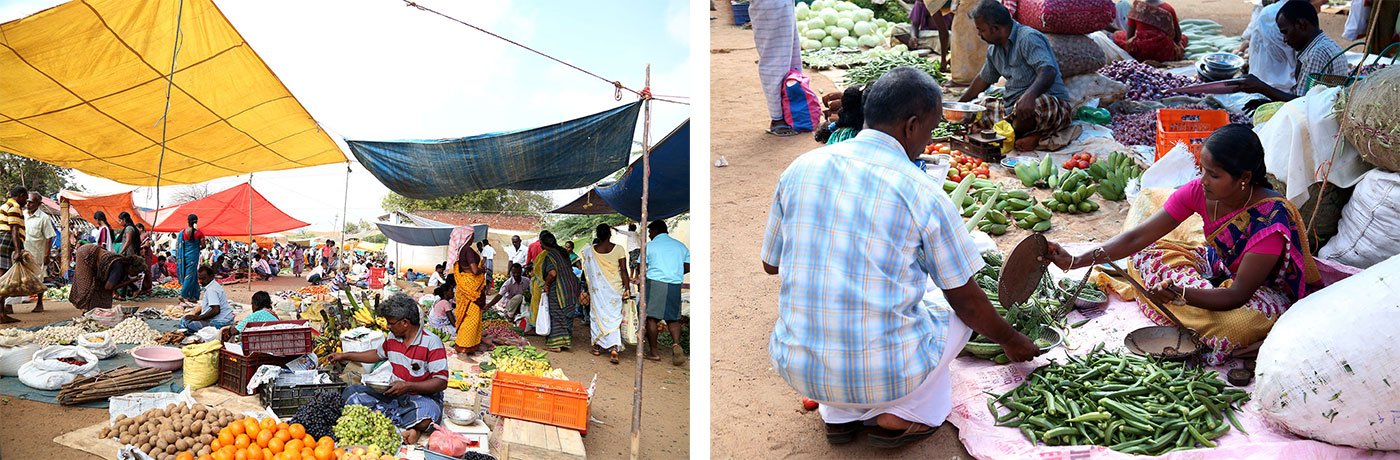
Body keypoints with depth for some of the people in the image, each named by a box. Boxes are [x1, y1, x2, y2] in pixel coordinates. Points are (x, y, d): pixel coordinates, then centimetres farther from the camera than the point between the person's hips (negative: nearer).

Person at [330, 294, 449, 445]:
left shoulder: (431, 343, -15)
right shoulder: (392, 338, 7)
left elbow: (441, 382, -19)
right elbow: (378, 355, 31)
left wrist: (408, 386, -26)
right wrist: (345, 356, 30)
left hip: (422, 396, -8)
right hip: (394, 394, 8)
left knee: (429, 412, -43)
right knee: (351, 392, -13)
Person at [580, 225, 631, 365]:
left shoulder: (589, 251, -2)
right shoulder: (618, 249, -8)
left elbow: (587, 272, 7)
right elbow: (623, 270, -8)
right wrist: (627, 288, -3)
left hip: (597, 289, 1)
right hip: (614, 288, -1)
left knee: (597, 314, 14)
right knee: (614, 316, 1)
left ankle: (597, 346, 21)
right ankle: (614, 347, -14)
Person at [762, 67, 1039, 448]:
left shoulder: (799, 169, 0)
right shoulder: (924, 194, -9)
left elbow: (771, 264, 13)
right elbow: (966, 301, 2)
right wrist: (1011, 340, 22)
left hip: (796, 369, 3)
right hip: (885, 374, -3)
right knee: (957, 307, 25)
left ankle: (839, 414, 20)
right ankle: (900, 415, 12)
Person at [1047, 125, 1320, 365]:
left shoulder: (1270, 217, -32)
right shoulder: (1199, 191, -17)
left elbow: (1238, 294, -33)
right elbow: (1138, 237, -17)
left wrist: (1181, 294, -50)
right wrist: (1075, 262, -26)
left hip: (1263, 289, -6)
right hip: (1216, 266, 6)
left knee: (1243, 323, -39)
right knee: (1146, 255, -10)